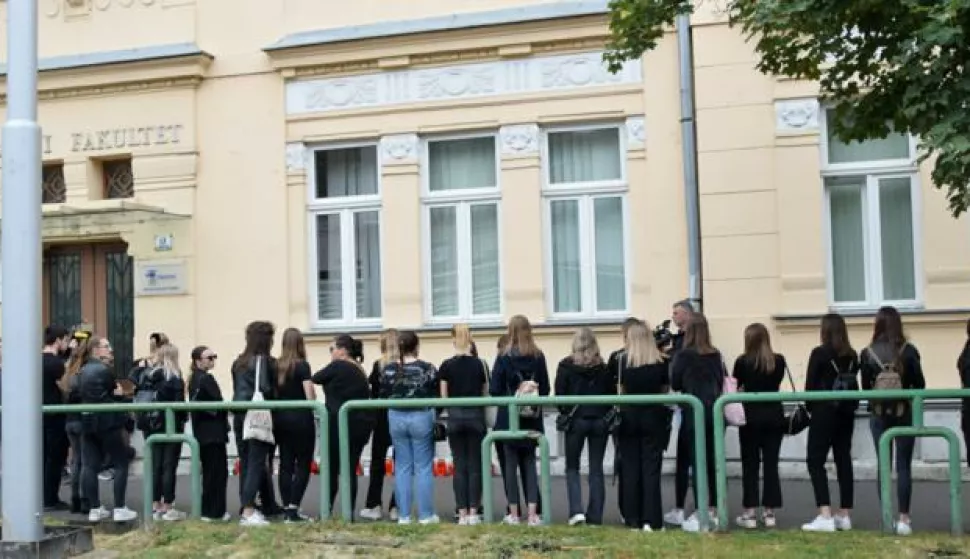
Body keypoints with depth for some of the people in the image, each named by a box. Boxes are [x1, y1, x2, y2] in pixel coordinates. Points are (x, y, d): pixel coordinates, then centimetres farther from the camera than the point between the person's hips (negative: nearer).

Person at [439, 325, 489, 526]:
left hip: (455, 418, 0)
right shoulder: (479, 364, -2)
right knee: (475, 465, 5)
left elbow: (444, 396, -1)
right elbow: (486, 393, 1)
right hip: (476, 417, 0)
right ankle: (473, 512, 4)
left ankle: (462, 513, 5)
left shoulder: (446, 366, -3)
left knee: (459, 466, 5)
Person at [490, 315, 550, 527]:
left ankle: (514, 513, 9)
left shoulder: (504, 358, -9)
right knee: (529, 464, 10)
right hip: (532, 420, 2)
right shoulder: (538, 357, -1)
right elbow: (545, 389, 1)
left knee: (511, 465, 7)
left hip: (508, 419, -2)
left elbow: (494, 389, -9)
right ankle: (533, 513, 3)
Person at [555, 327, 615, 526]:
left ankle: (576, 510, -5)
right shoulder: (604, 367, 0)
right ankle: (595, 516, 8)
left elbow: (559, 394, -5)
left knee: (572, 467, 11)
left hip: (576, 420, -2)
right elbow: (612, 394, 3)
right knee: (596, 469, 9)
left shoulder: (566, 366, -6)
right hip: (600, 420, 2)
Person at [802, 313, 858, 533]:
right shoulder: (851, 355, 5)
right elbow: (854, 384, 8)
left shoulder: (819, 353, -11)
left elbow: (810, 385, -7)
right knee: (844, 460, 10)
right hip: (846, 412, 6)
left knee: (815, 461, -2)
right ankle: (845, 515, 13)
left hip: (824, 412, -6)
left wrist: (811, 407, 8)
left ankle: (825, 516, -12)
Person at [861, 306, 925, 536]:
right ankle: (903, 518, 0)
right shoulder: (909, 350, -8)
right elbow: (920, 384, -2)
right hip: (904, 412, -1)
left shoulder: (867, 353, -5)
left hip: (879, 413, 1)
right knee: (903, 466, 3)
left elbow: (865, 386, 2)